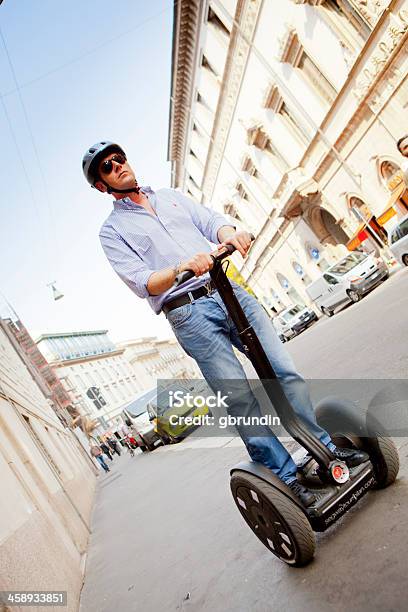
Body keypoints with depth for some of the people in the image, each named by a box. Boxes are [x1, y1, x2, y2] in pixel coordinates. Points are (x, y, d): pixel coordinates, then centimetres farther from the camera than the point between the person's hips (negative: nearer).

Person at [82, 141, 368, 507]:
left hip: (229, 291, 4)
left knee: (285, 372, 2)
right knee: (241, 399, -7)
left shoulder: (171, 196, 23)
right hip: (188, 312, -4)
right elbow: (142, 283, -7)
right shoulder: (112, 231, 8)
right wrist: (182, 266, -26)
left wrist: (228, 233, -17)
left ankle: (327, 447, 19)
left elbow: (211, 220, 8)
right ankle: (286, 475, 9)